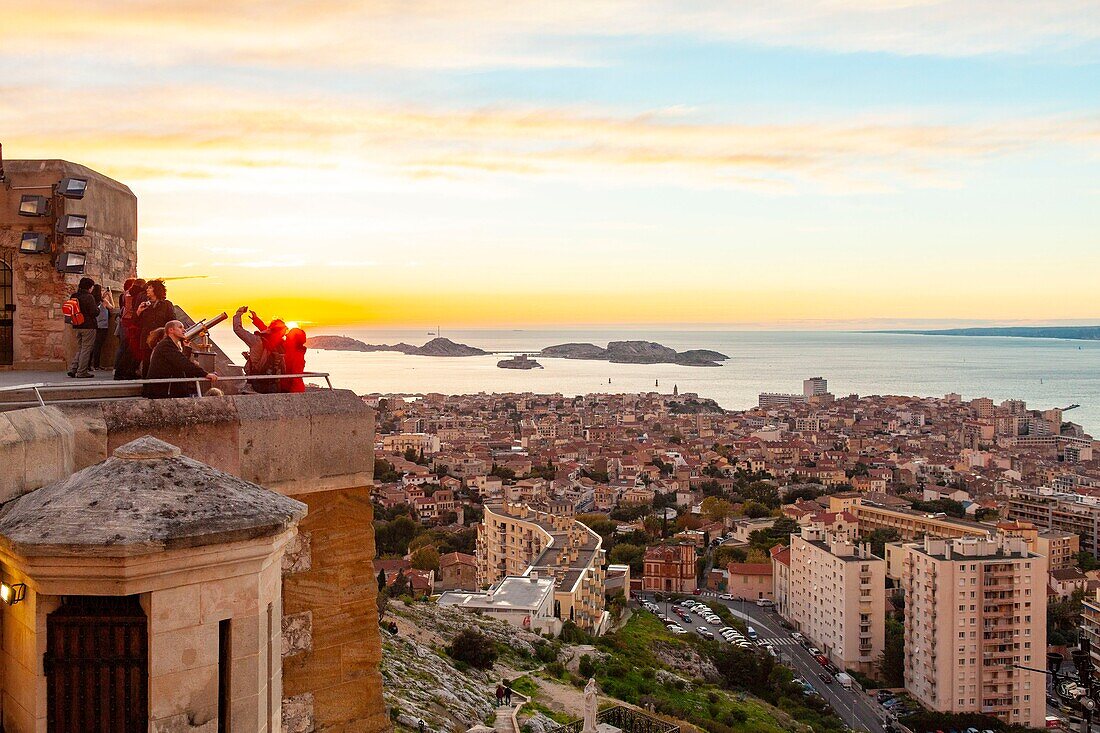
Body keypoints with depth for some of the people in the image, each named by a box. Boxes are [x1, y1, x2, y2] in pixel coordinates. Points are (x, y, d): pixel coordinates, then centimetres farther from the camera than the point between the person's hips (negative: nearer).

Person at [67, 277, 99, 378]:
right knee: (86, 348, 0)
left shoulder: (74, 296, 8)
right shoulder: (89, 297, -14)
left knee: (79, 348, 18)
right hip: (88, 326, -7)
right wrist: (98, 308, 4)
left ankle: (73, 369, 10)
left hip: (76, 326, 7)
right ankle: (82, 372, 1)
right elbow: (94, 312, -16)